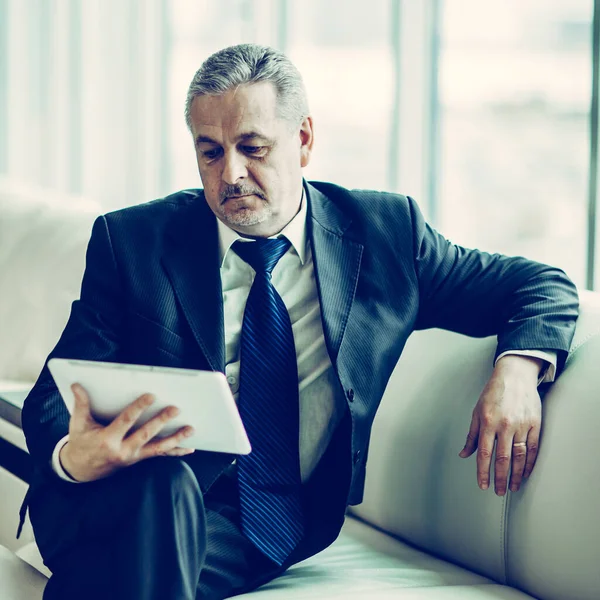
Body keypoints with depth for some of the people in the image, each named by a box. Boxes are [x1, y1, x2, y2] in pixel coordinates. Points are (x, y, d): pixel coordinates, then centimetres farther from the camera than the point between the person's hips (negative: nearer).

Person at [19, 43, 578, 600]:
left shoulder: (384, 232, 9)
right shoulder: (130, 242, 4)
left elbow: (543, 286, 16)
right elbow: (55, 399, -1)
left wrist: (517, 366, -9)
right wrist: (75, 456, -27)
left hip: (285, 528, 1)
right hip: (137, 502, 0)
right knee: (160, 484, -37)